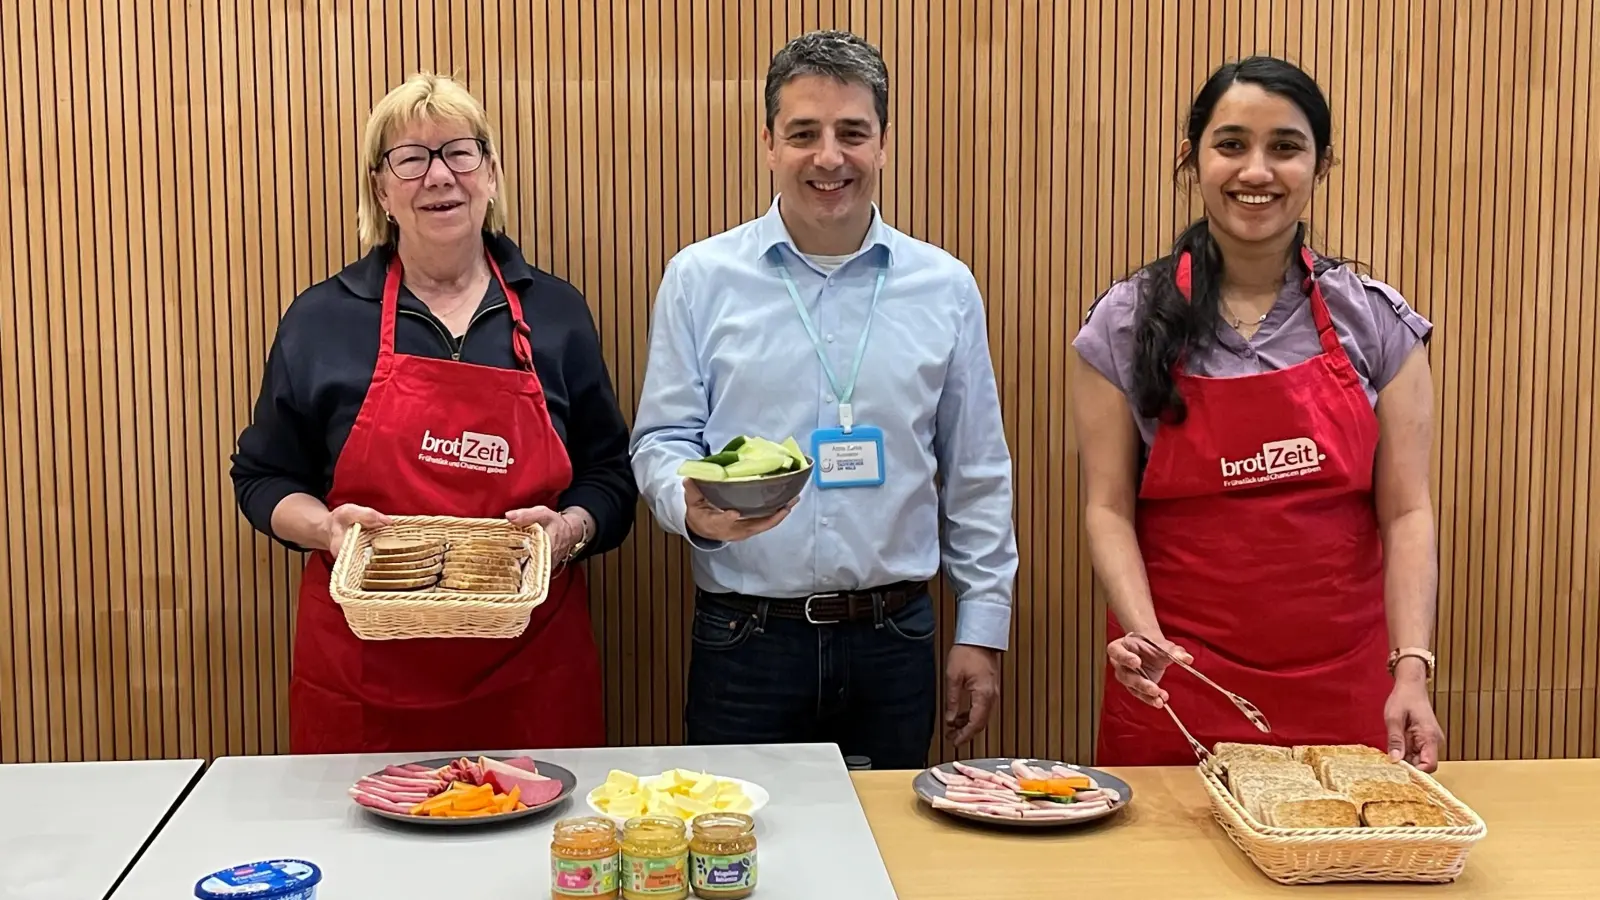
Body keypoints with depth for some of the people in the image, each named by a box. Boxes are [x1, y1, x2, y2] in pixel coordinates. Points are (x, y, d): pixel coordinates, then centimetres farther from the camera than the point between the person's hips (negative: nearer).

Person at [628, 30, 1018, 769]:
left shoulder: (945, 288, 5)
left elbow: (976, 476, 8)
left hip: (895, 639, 2)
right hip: (743, 642, -1)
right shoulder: (700, 279, 1)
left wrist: (982, 628, 6)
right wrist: (694, 506, -20)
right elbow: (661, 439, 2)